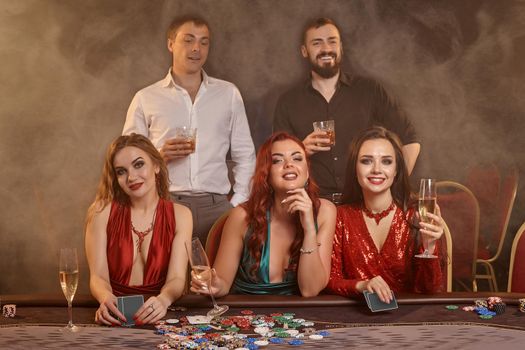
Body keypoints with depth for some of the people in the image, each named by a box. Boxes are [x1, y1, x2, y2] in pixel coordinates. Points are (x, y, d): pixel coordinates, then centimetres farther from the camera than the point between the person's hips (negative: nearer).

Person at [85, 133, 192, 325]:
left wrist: (163, 300, -28)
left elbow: (177, 278, -5)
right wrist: (107, 299, -27)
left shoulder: (179, 215, 4)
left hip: (158, 315, 1)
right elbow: (98, 277, -4)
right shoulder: (102, 211, 0)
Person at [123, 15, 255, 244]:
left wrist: (237, 204, 4)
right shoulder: (145, 99, 8)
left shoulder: (228, 93, 12)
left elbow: (245, 155, 14)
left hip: (216, 206, 1)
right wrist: (159, 156, -10)